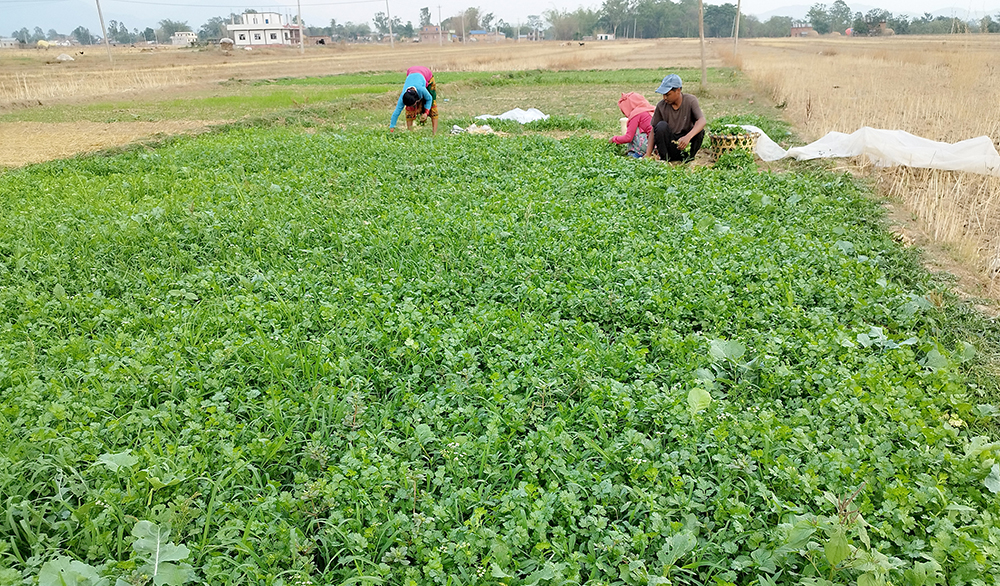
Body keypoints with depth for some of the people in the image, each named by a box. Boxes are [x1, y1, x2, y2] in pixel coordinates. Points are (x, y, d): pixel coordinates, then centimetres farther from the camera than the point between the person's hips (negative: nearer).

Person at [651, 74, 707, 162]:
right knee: (661, 126, -25)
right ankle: (664, 159, -14)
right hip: (668, 144, 1)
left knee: (700, 131, -28)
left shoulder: (691, 100, -11)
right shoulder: (661, 105, -7)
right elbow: (653, 130, -3)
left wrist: (688, 137, -44)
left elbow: (702, 121, -25)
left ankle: (688, 158, -7)